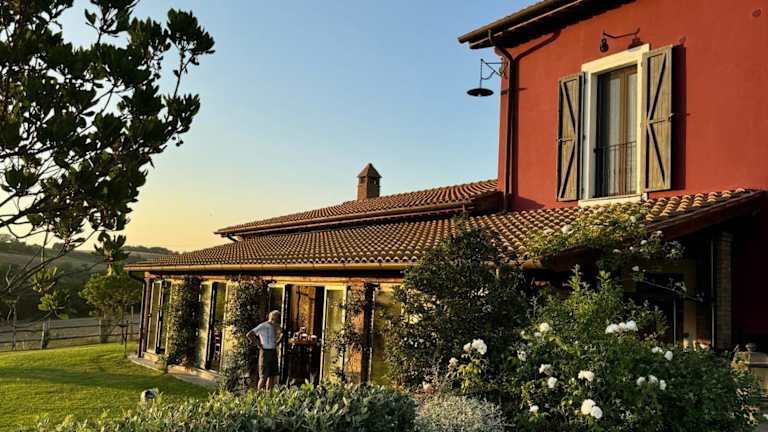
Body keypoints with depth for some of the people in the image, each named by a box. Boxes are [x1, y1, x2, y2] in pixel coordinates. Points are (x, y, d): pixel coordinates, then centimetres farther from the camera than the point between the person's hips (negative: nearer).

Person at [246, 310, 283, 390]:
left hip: (273, 352, 7)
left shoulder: (276, 327, 9)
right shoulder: (263, 326, -11)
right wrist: (258, 344, -13)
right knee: (264, 377, -4)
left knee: (273, 375, 9)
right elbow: (249, 334, -16)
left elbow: (282, 334, 29)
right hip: (265, 352, -7)